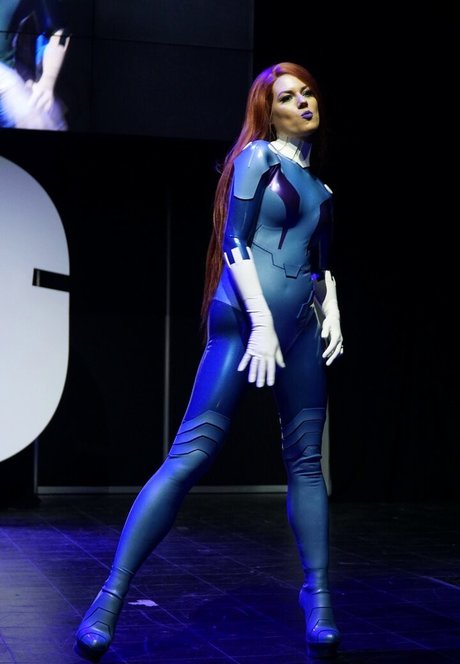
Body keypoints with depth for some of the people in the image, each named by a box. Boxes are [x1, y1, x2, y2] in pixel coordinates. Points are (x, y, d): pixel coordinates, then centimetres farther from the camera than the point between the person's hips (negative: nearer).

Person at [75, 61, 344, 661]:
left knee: (305, 460, 2)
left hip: (303, 324, 7)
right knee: (191, 453, -13)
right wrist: (262, 324, -14)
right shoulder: (257, 156, 1)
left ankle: (319, 601, 5)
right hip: (246, 315, -7)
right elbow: (235, 244, -7)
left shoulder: (316, 181, 21)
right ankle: (110, 597, -13)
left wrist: (332, 308, 10)